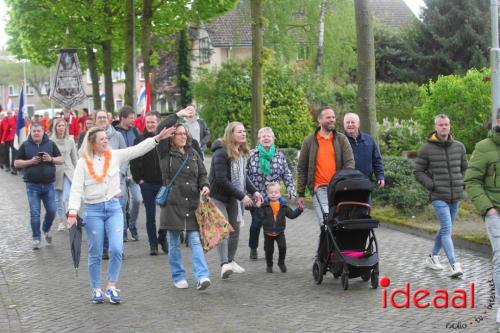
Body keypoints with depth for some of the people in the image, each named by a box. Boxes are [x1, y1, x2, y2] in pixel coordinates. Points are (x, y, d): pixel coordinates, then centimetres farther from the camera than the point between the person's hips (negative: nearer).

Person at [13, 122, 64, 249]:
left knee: (52, 210, 2)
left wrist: (51, 159, -15)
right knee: (34, 213, -2)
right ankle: (36, 238, 8)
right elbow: (16, 163, 1)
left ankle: (46, 230, 30)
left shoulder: (50, 144, 4)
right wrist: (31, 161, -14)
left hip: (48, 184, 1)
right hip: (32, 185, -1)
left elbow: (61, 160, 6)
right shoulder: (25, 145, 1)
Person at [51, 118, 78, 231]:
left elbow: (74, 158, 8)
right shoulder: (50, 141, -3)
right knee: (57, 200, 8)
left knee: (66, 198, -13)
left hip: (68, 172, -1)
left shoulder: (70, 141, 1)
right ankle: (61, 221, 21)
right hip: (55, 172, 1)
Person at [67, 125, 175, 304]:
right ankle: (96, 290, 20)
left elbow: (137, 149, -1)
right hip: (93, 210, -2)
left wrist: (157, 138, -12)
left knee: (116, 249, -9)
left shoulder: (115, 156, 4)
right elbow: (76, 189, -8)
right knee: (95, 254, 6)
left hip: (114, 207, 2)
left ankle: (111, 287, 5)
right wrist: (72, 212, -18)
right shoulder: (83, 162, -5)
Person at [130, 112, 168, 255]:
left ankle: (162, 238, 22)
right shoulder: (140, 139, 1)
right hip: (147, 184, 0)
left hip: (164, 182, 0)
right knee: (150, 215, 4)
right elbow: (133, 162, 3)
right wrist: (138, 179, -3)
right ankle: (153, 243, 13)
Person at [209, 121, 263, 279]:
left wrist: (254, 191, 4)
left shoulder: (242, 153, 6)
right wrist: (241, 196, -23)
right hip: (218, 196, -8)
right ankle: (224, 264, -22)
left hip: (232, 198, 8)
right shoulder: (221, 153, -21)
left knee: (235, 229, 11)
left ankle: (230, 260, 26)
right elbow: (221, 180, -25)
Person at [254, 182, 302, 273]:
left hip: (279, 231, 1)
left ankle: (281, 262, 13)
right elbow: (260, 216, -17)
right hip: (268, 232, -1)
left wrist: (299, 209, -7)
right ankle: (269, 265, 28)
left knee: (282, 247, -11)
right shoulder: (265, 205, -8)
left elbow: (292, 214, 3)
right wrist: (258, 208, -29)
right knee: (269, 249, 8)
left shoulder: (283, 205, 0)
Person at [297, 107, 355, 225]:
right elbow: (302, 169, 11)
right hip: (320, 189, -1)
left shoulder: (341, 139, 9)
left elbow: (350, 163, 2)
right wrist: (300, 194, 8)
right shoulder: (309, 141, 8)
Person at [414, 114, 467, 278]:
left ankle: (433, 257, 33)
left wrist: (461, 183, 9)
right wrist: (431, 185, -9)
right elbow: (418, 171, 1)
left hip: (456, 196, 5)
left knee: (445, 229, 15)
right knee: (447, 230, -15)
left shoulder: (459, 147, 7)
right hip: (439, 197, -5)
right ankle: (454, 265, -20)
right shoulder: (426, 149, -4)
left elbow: (464, 167, 21)